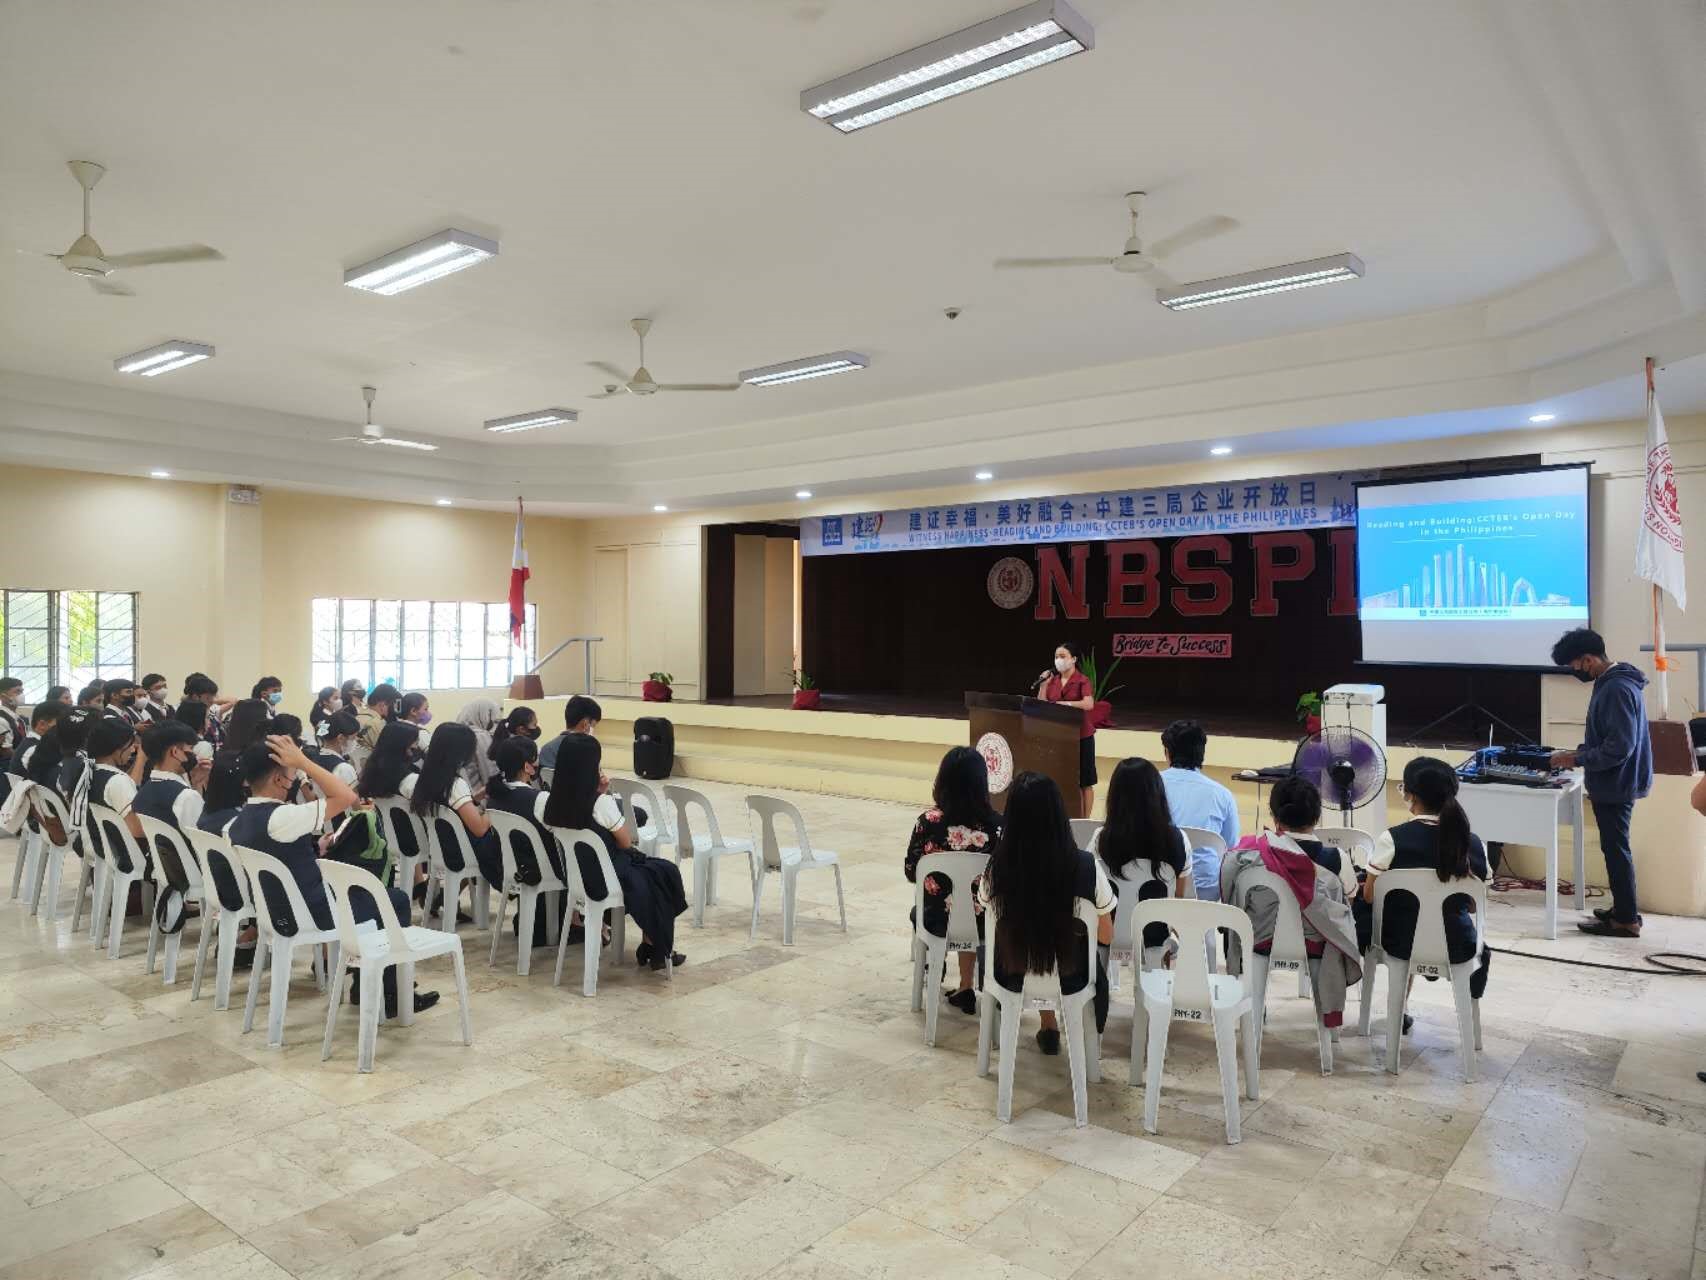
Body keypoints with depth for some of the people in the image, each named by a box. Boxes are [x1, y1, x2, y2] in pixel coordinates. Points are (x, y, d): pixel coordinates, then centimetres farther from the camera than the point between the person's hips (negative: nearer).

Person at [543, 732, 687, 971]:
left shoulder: (553, 800, -8)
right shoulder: (602, 803, -25)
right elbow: (625, 843, -10)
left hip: (573, 876, 7)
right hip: (606, 879, -7)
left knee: (645, 867, 28)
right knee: (665, 872, 19)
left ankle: (650, 946, 32)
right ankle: (657, 950, 29)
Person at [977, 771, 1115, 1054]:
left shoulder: (997, 866, -23)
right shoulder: (1086, 866, -26)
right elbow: (1106, 937, -10)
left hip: (1013, 977, 1)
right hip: (1069, 979, -1)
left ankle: (1049, 1028, 40)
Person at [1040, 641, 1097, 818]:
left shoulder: (1082, 680, -10)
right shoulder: (1053, 680, 7)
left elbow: (1089, 704, -25)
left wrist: (1065, 703, -28)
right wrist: (1043, 685, -8)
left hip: (1081, 736, -5)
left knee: (1084, 781, 3)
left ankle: (1084, 820, 10)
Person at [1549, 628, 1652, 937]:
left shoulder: (1617, 689, -23)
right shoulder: (1612, 682, 9)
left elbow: (1619, 747, -26)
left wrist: (1577, 759, -19)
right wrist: (1579, 752, 10)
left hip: (1615, 786, -10)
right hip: (1613, 784, 10)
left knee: (1616, 850, -1)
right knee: (1616, 848, 17)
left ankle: (1626, 920, 8)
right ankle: (1624, 908, 28)